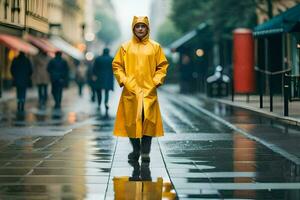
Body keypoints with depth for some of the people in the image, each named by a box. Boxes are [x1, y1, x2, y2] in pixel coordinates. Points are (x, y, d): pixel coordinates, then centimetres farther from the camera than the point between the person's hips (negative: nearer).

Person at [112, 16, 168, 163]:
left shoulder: (155, 47, 7)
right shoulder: (125, 47, 7)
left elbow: (162, 66, 8)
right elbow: (116, 65, 8)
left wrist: (155, 82, -3)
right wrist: (124, 81, -4)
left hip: (149, 91, 0)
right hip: (130, 91, 0)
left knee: (148, 121, -7)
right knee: (131, 121, 1)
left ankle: (145, 152, -3)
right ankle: (136, 150, 14)